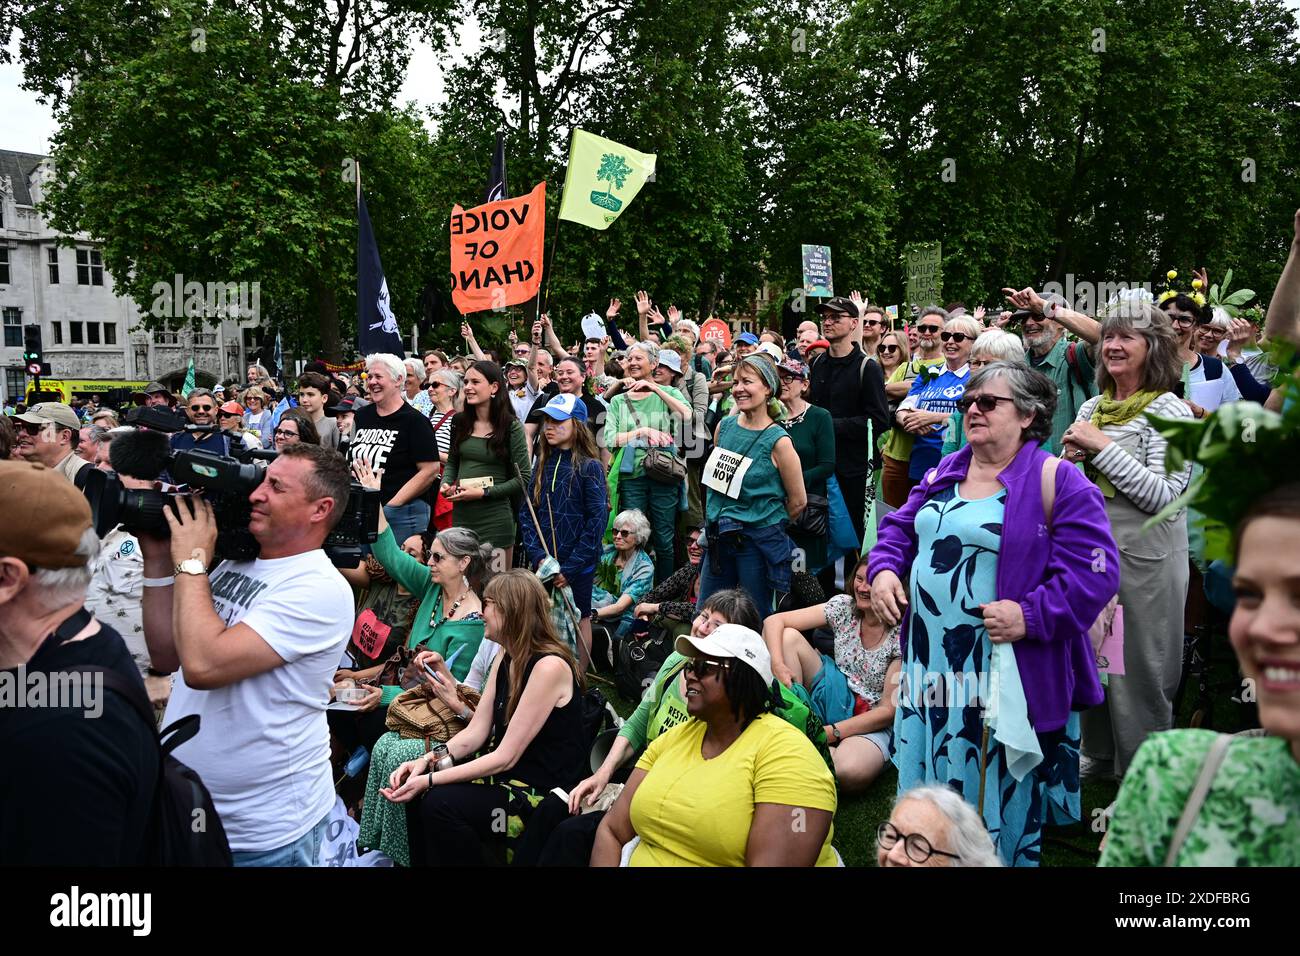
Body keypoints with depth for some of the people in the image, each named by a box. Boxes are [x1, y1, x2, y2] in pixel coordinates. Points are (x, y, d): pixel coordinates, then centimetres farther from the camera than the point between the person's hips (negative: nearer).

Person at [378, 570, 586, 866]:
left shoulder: (549, 667, -22)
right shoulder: (506, 656, 6)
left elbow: (506, 757, -23)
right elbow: (475, 732, 4)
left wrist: (430, 781, -23)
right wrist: (427, 761, -12)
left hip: (544, 794, -8)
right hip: (505, 775, 8)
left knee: (440, 804, -22)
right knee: (418, 792, -6)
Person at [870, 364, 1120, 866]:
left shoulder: (1056, 481, -10)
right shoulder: (944, 474, 11)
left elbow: (1094, 570, -15)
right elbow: (899, 528, 20)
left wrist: (1032, 616, -23)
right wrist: (884, 570, 1)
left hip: (1002, 680, -6)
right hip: (930, 669, 6)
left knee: (996, 800, 6)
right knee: (928, 794, 18)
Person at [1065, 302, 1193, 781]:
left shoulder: (1169, 411, -10)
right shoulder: (1091, 408, 10)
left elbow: (1163, 495, -20)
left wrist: (1102, 447, -19)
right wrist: (1071, 459, -2)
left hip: (1143, 557, -7)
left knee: (1138, 668, 2)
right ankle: (1098, 752, 36)